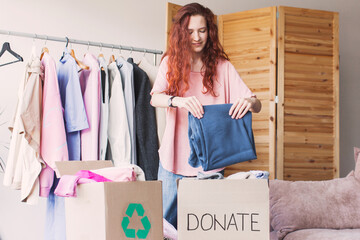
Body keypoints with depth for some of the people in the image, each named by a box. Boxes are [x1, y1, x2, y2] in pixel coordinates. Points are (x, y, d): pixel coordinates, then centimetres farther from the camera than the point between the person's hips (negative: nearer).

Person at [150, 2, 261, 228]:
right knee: (166, 224, 7)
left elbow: (257, 105, -3)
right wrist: (177, 101, -34)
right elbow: (154, 98, -12)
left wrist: (250, 102, -27)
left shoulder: (222, 67, 2)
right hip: (174, 159, 0)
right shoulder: (171, 62, 3)